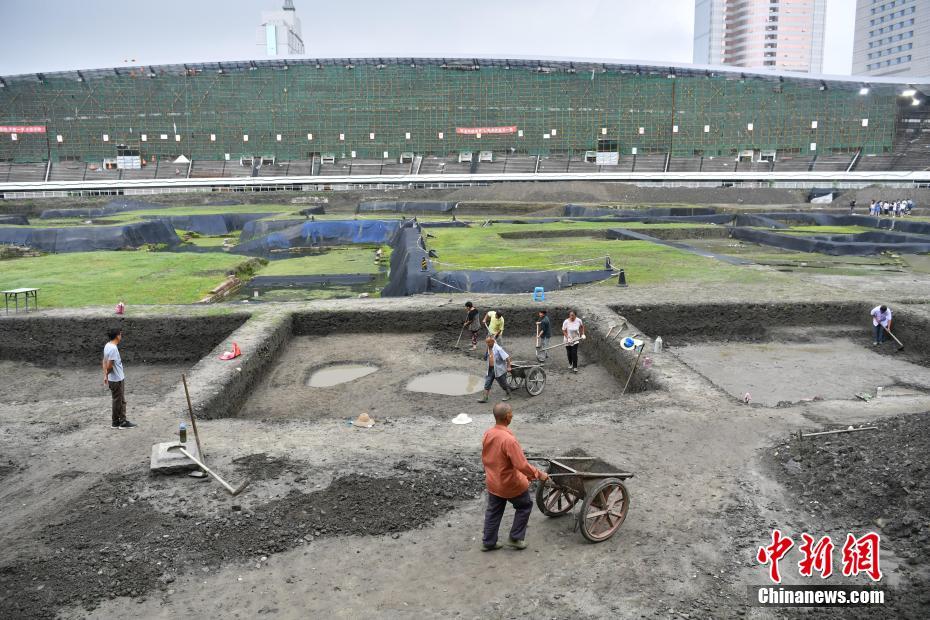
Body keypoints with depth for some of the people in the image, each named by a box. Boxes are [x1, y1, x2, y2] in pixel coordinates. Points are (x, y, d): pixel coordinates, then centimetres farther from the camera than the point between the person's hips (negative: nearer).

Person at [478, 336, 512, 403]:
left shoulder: (498, 349, -23)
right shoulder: (488, 349, 1)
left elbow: (507, 357, -22)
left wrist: (508, 367, -20)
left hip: (499, 369, -7)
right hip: (491, 369, 7)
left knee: (503, 383, 9)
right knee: (487, 383, 3)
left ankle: (508, 395, 31)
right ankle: (485, 398, 7)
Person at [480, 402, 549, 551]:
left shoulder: (487, 434, -7)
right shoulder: (509, 439, -32)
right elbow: (522, 466, -30)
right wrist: (539, 474, -17)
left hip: (492, 482, 6)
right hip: (511, 484, -6)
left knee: (493, 511, 21)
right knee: (525, 506, 19)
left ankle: (488, 542, 30)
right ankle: (515, 538, 23)